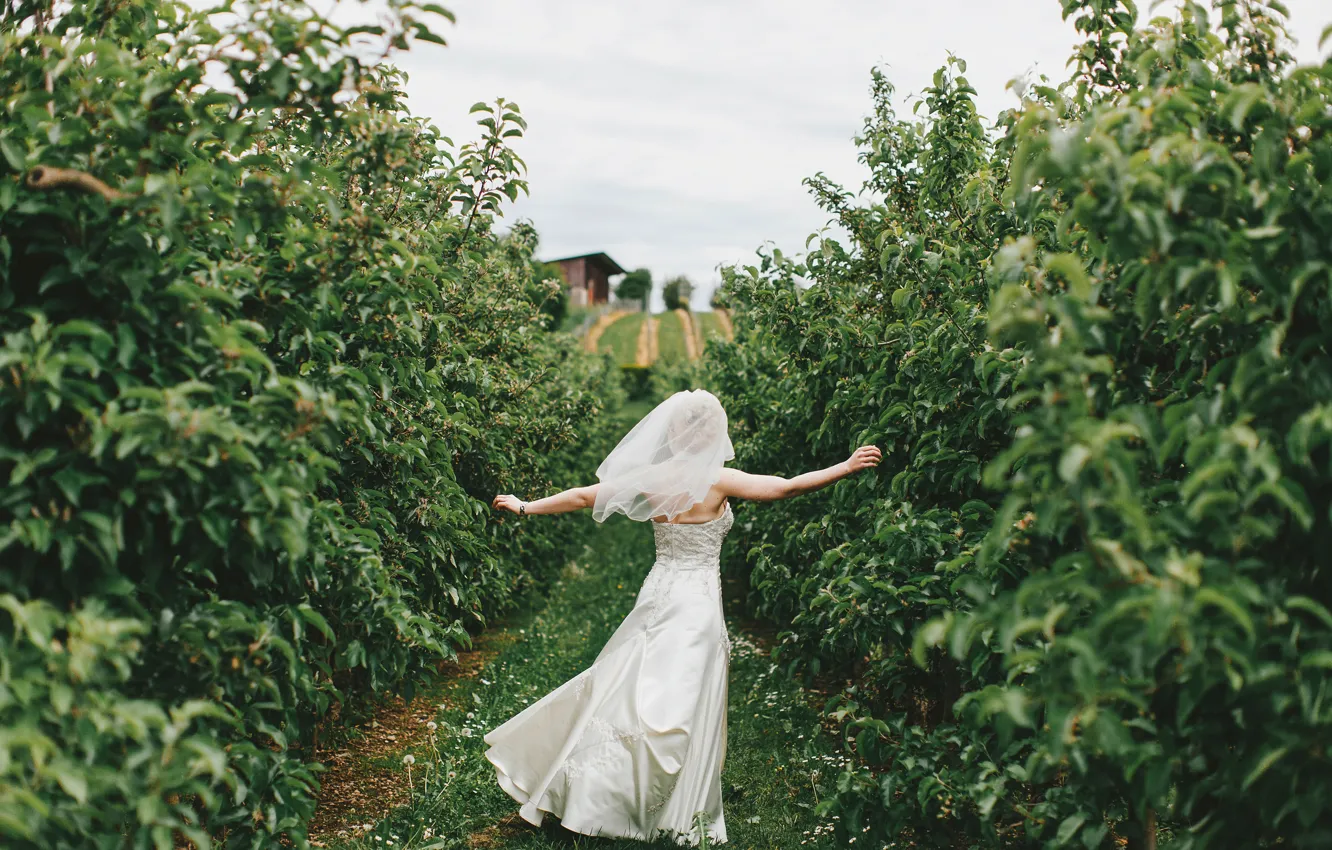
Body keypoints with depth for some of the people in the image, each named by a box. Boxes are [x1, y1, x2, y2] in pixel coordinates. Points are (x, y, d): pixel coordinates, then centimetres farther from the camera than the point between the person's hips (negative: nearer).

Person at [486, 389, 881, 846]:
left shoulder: (650, 478, 0)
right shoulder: (716, 480, -14)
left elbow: (581, 496, 6)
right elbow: (787, 487, -16)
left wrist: (524, 507, 18)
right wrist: (847, 466, -8)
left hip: (657, 594, 5)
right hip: (696, 602, -5)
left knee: (628, 690, 14)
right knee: (684, 706, 2)